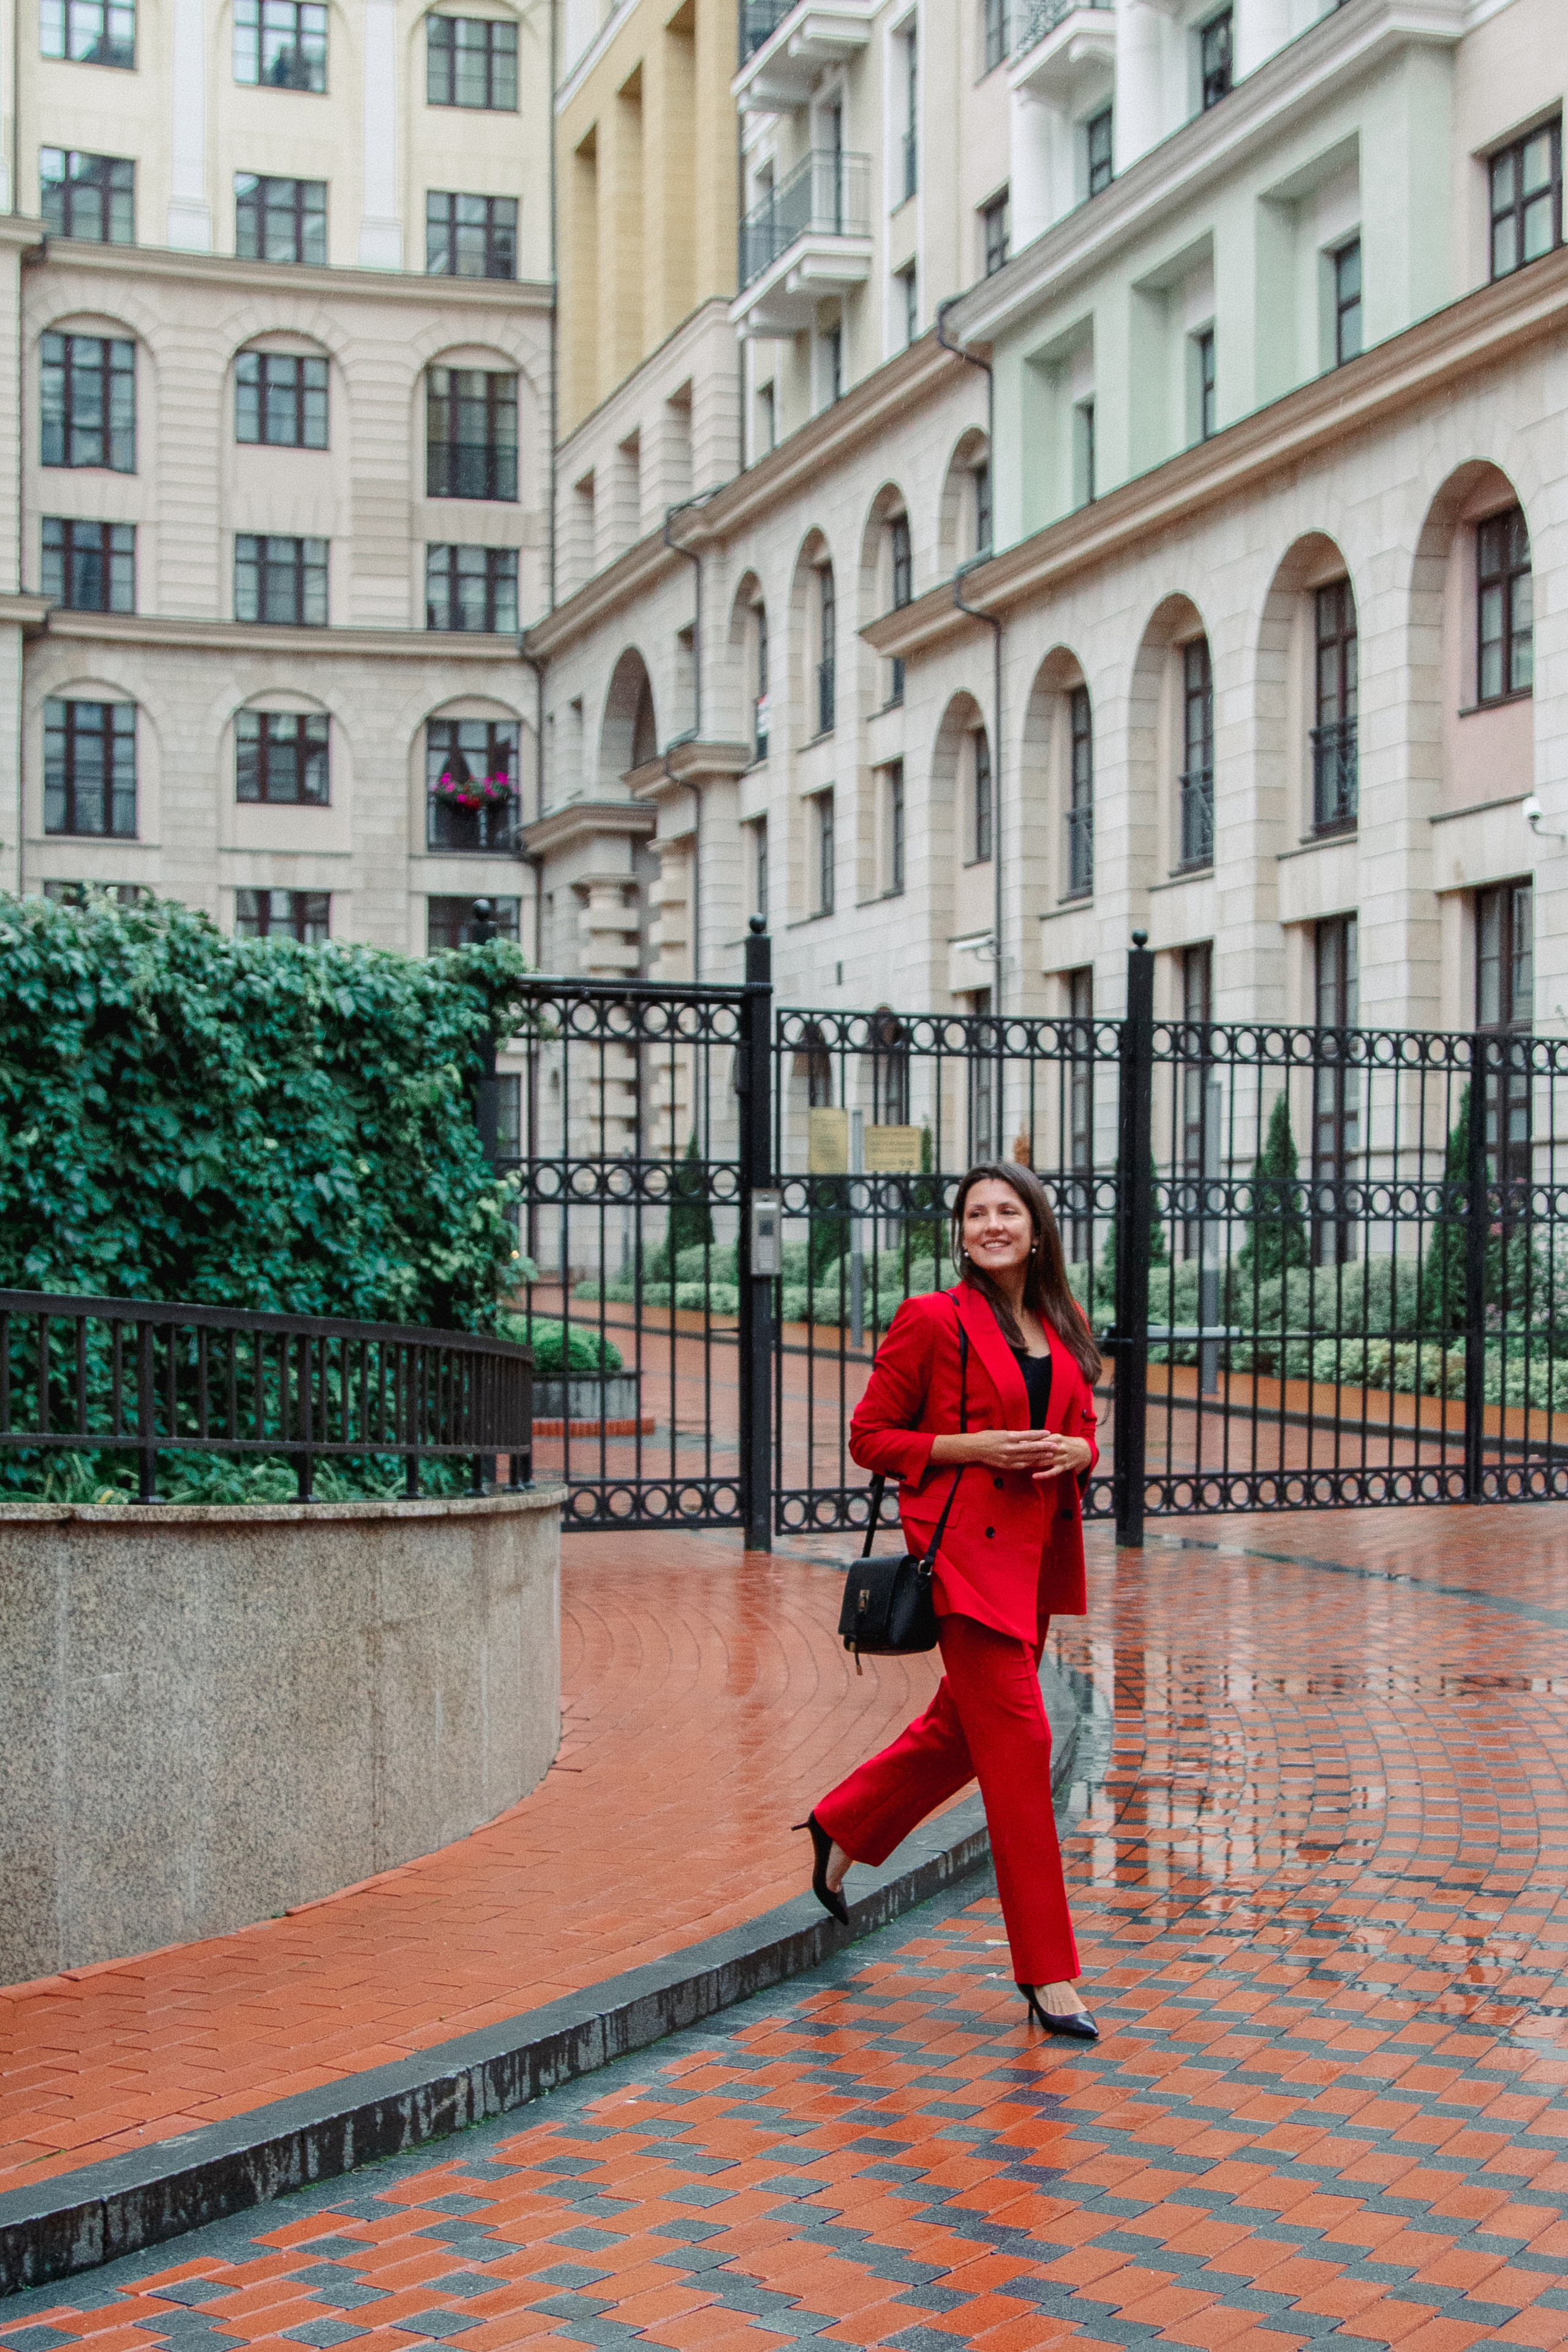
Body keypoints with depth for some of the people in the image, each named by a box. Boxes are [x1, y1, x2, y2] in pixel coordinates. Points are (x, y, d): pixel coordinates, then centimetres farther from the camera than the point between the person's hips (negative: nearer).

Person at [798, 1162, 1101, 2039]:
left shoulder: (1066, 1331, 12)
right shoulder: (932, 1321, -6)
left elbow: (1085, 1430, 22)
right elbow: (869, 1437, -4)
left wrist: (1078, 1451, -2)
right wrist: (971, 1447, -16)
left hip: (1039, 1551, 7)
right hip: (967, 1547, -7)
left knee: (964, 1728, 18)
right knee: (1018, 1743, -9)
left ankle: (843, 1827, 44)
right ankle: (1049, 1975, -3)